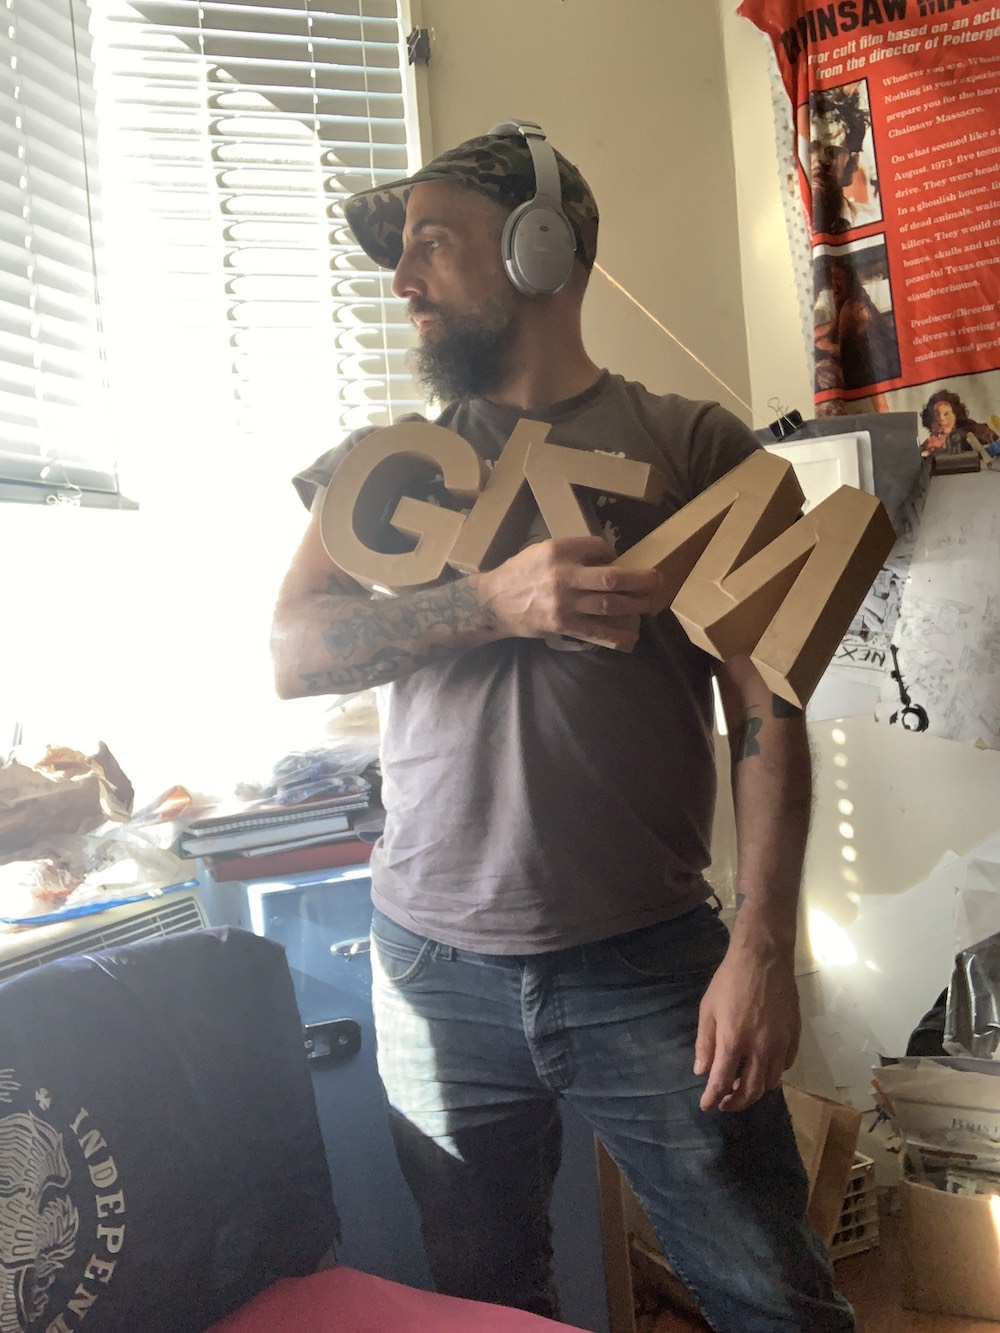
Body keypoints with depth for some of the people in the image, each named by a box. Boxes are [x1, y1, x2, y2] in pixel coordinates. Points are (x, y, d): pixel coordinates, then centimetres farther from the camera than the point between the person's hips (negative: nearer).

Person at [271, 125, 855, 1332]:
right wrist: (498, 602, -17)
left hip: (651, 965, -2)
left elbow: (765, 712, -3)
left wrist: (762, 949, -11)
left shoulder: (692, 448, 1)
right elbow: (291, 653, -3)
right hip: (436, 970, 3)